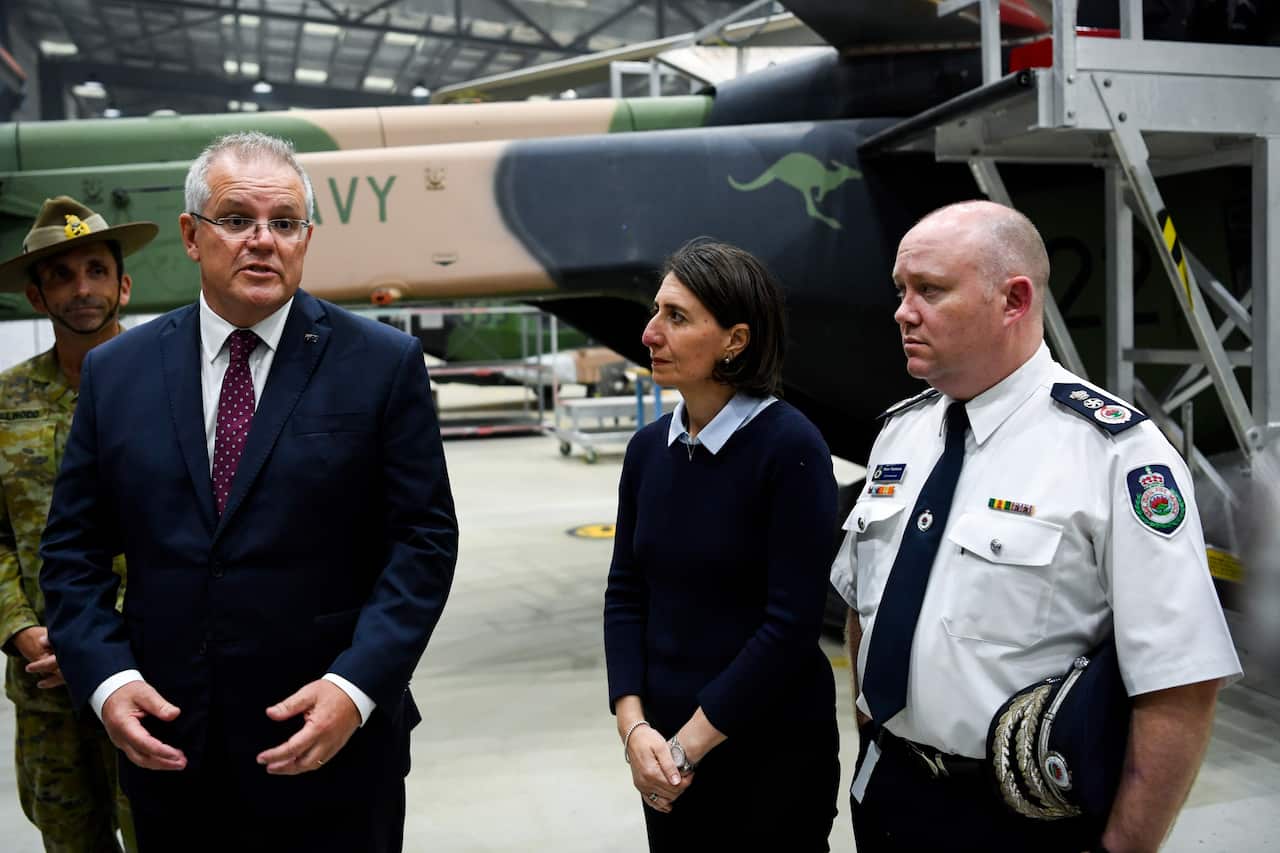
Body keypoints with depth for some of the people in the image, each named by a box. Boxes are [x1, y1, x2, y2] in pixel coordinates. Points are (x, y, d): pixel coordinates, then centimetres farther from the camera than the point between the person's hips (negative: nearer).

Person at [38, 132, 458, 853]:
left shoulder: (383, 364, -5)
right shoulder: (116, 372, 4)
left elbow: (425, 539, -7)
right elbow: (74, 546, 7)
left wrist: (356, 686, -15)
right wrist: (107, 678, -6)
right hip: (168, 753, 3)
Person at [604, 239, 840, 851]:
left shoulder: (790, 447, -16)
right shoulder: (649, 448, 1)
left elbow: (793, 621, -18)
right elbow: (624, 592, 3)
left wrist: (689, 744, -15)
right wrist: (634, 726, -8)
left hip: (770, 753, -5)